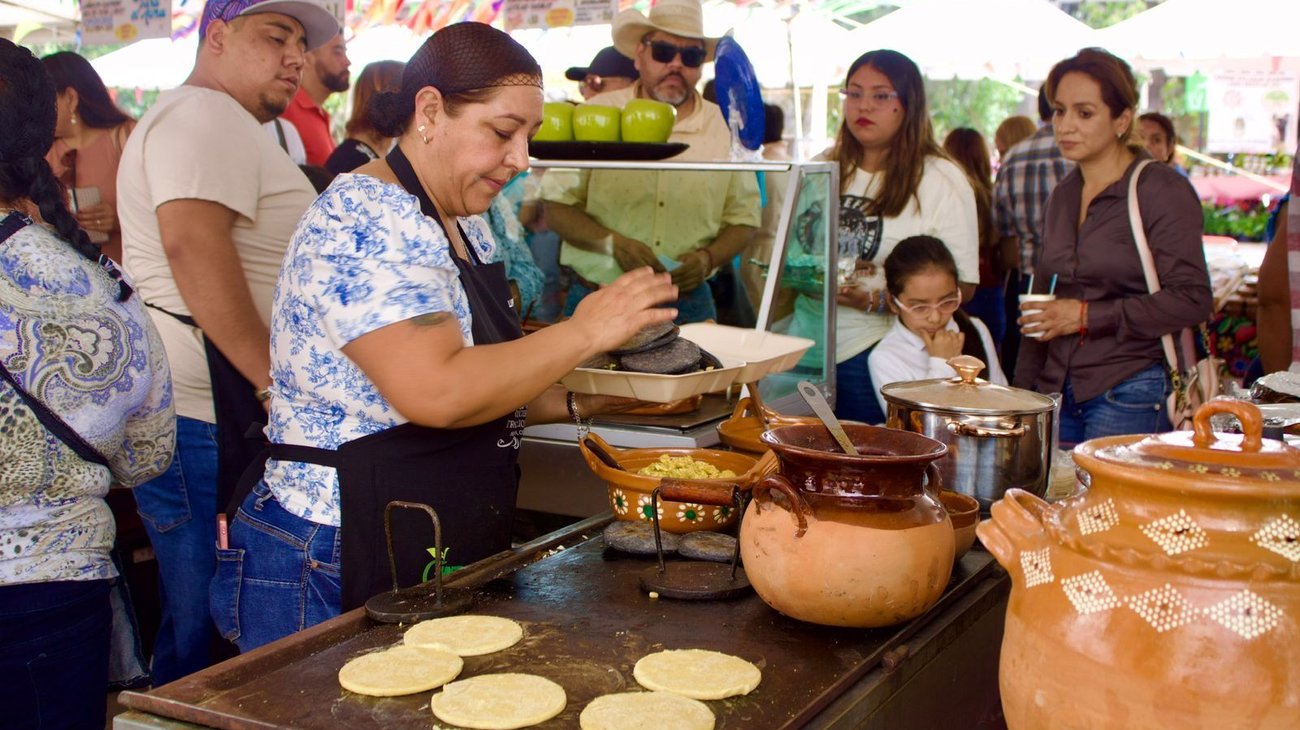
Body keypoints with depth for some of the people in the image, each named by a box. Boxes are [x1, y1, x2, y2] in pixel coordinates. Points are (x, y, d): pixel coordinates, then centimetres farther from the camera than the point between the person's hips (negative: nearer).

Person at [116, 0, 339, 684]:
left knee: (194, 626, 15)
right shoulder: (205, 114, -9)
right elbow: (192, 243, -24)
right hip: (206, 417, -11)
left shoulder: (227, 126, 26)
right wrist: (272, 378, -22)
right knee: (205, 635, -6)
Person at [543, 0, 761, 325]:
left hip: (688, 305, 2)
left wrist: (708, 258, -11)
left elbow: (742, 220, 9)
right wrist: (613, 243, -18)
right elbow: (557, 208, -2)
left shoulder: (724, 127, 3)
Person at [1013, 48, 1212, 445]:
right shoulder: (1064, 194, 13)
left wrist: (1087, 316, -15)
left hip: (1129, 394, -6)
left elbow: (1191, 300, -15)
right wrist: (1023, 388, 15)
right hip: (1057, 392, 6)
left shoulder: (1163, 190, -8)